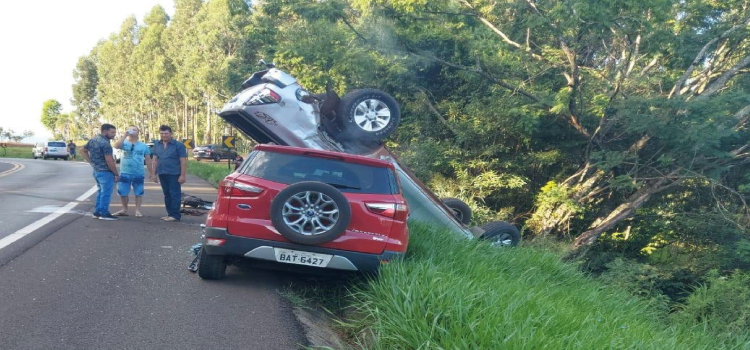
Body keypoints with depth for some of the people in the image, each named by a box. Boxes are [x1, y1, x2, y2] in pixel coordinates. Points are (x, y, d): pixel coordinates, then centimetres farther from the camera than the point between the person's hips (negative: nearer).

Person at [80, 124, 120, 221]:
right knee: (106, 193, -1)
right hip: (105, 172, -9)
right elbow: (109, 161, -22)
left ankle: (97, 212, 22)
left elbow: (83, 151, 20)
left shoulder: (93, 140, 9)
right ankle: (104, 213, 2)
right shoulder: (105, 143, -20)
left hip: (96, 171, 9)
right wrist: (116, 174, -13)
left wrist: (91, 162, 13)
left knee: (101, 191, 18)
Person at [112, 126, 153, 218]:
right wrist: (124, 135, -21)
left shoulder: (143, 146, 6)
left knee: (138, 193, 6)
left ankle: (138, 210, 16)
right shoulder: (124, 143, 0)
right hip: (124, 173, 0)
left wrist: (150, 172, 6)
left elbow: (148, 159, 9)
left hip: (138, 174, 0)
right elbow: (116, 146, -23)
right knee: (123, 193, 7)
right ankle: (124, 210, 21)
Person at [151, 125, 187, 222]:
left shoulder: (178, 145, -6)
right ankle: (170, 214, 19)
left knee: (175, 194, -4)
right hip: (162, 174, 6)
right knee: (167, 194, 11)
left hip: (174, 174, -6)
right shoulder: (157, 145, 11)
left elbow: (183, 161, -8)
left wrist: (182, 175, -14)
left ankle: (175, 215, -1)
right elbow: (155, 160, 15)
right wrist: (153, 174, 9)